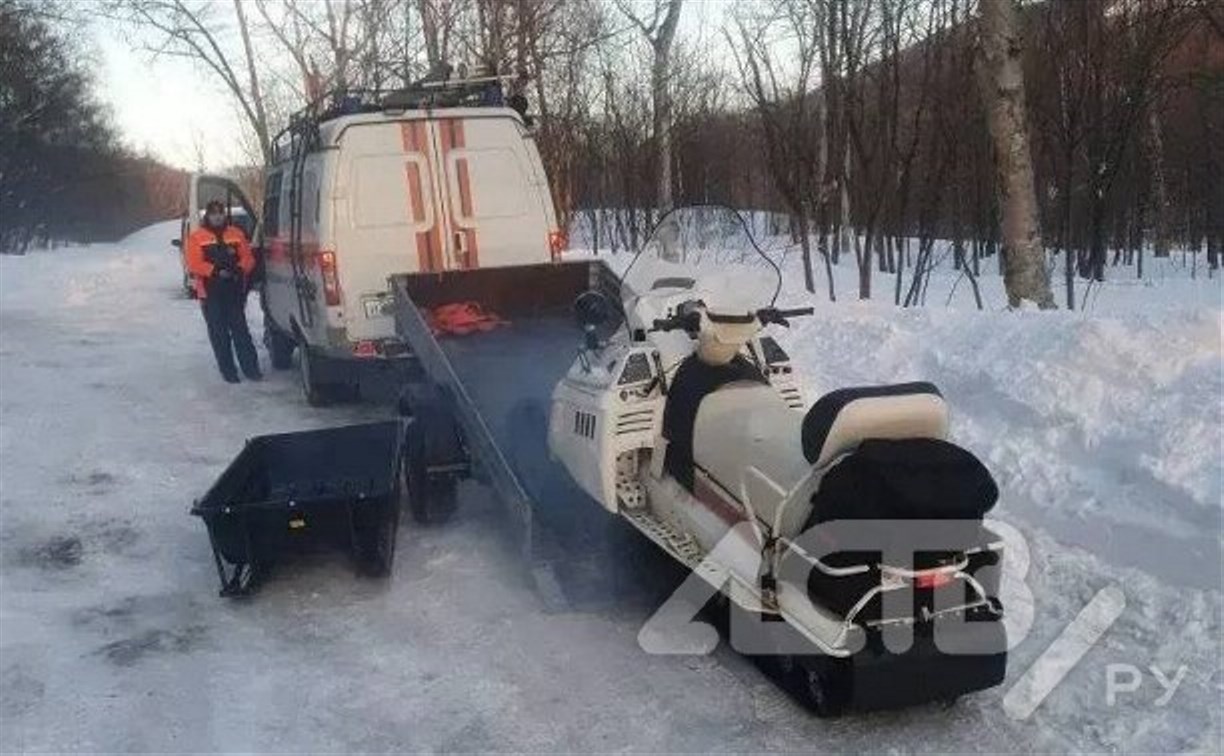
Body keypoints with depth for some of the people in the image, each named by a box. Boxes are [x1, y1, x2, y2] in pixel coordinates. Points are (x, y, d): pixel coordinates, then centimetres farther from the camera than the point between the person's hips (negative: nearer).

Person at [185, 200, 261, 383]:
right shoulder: (197, 237, 2)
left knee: (240, 329, -1)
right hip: (210, 292, -1)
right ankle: (228, 370, 8)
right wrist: (216, 271, -19)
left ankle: (250, 367, 1)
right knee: (219, 333, 2)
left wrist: (239, 270, -13)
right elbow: (194, 264, -7)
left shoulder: (236, 234, 11)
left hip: (235, 291, 1)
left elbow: (248, 258, 7)